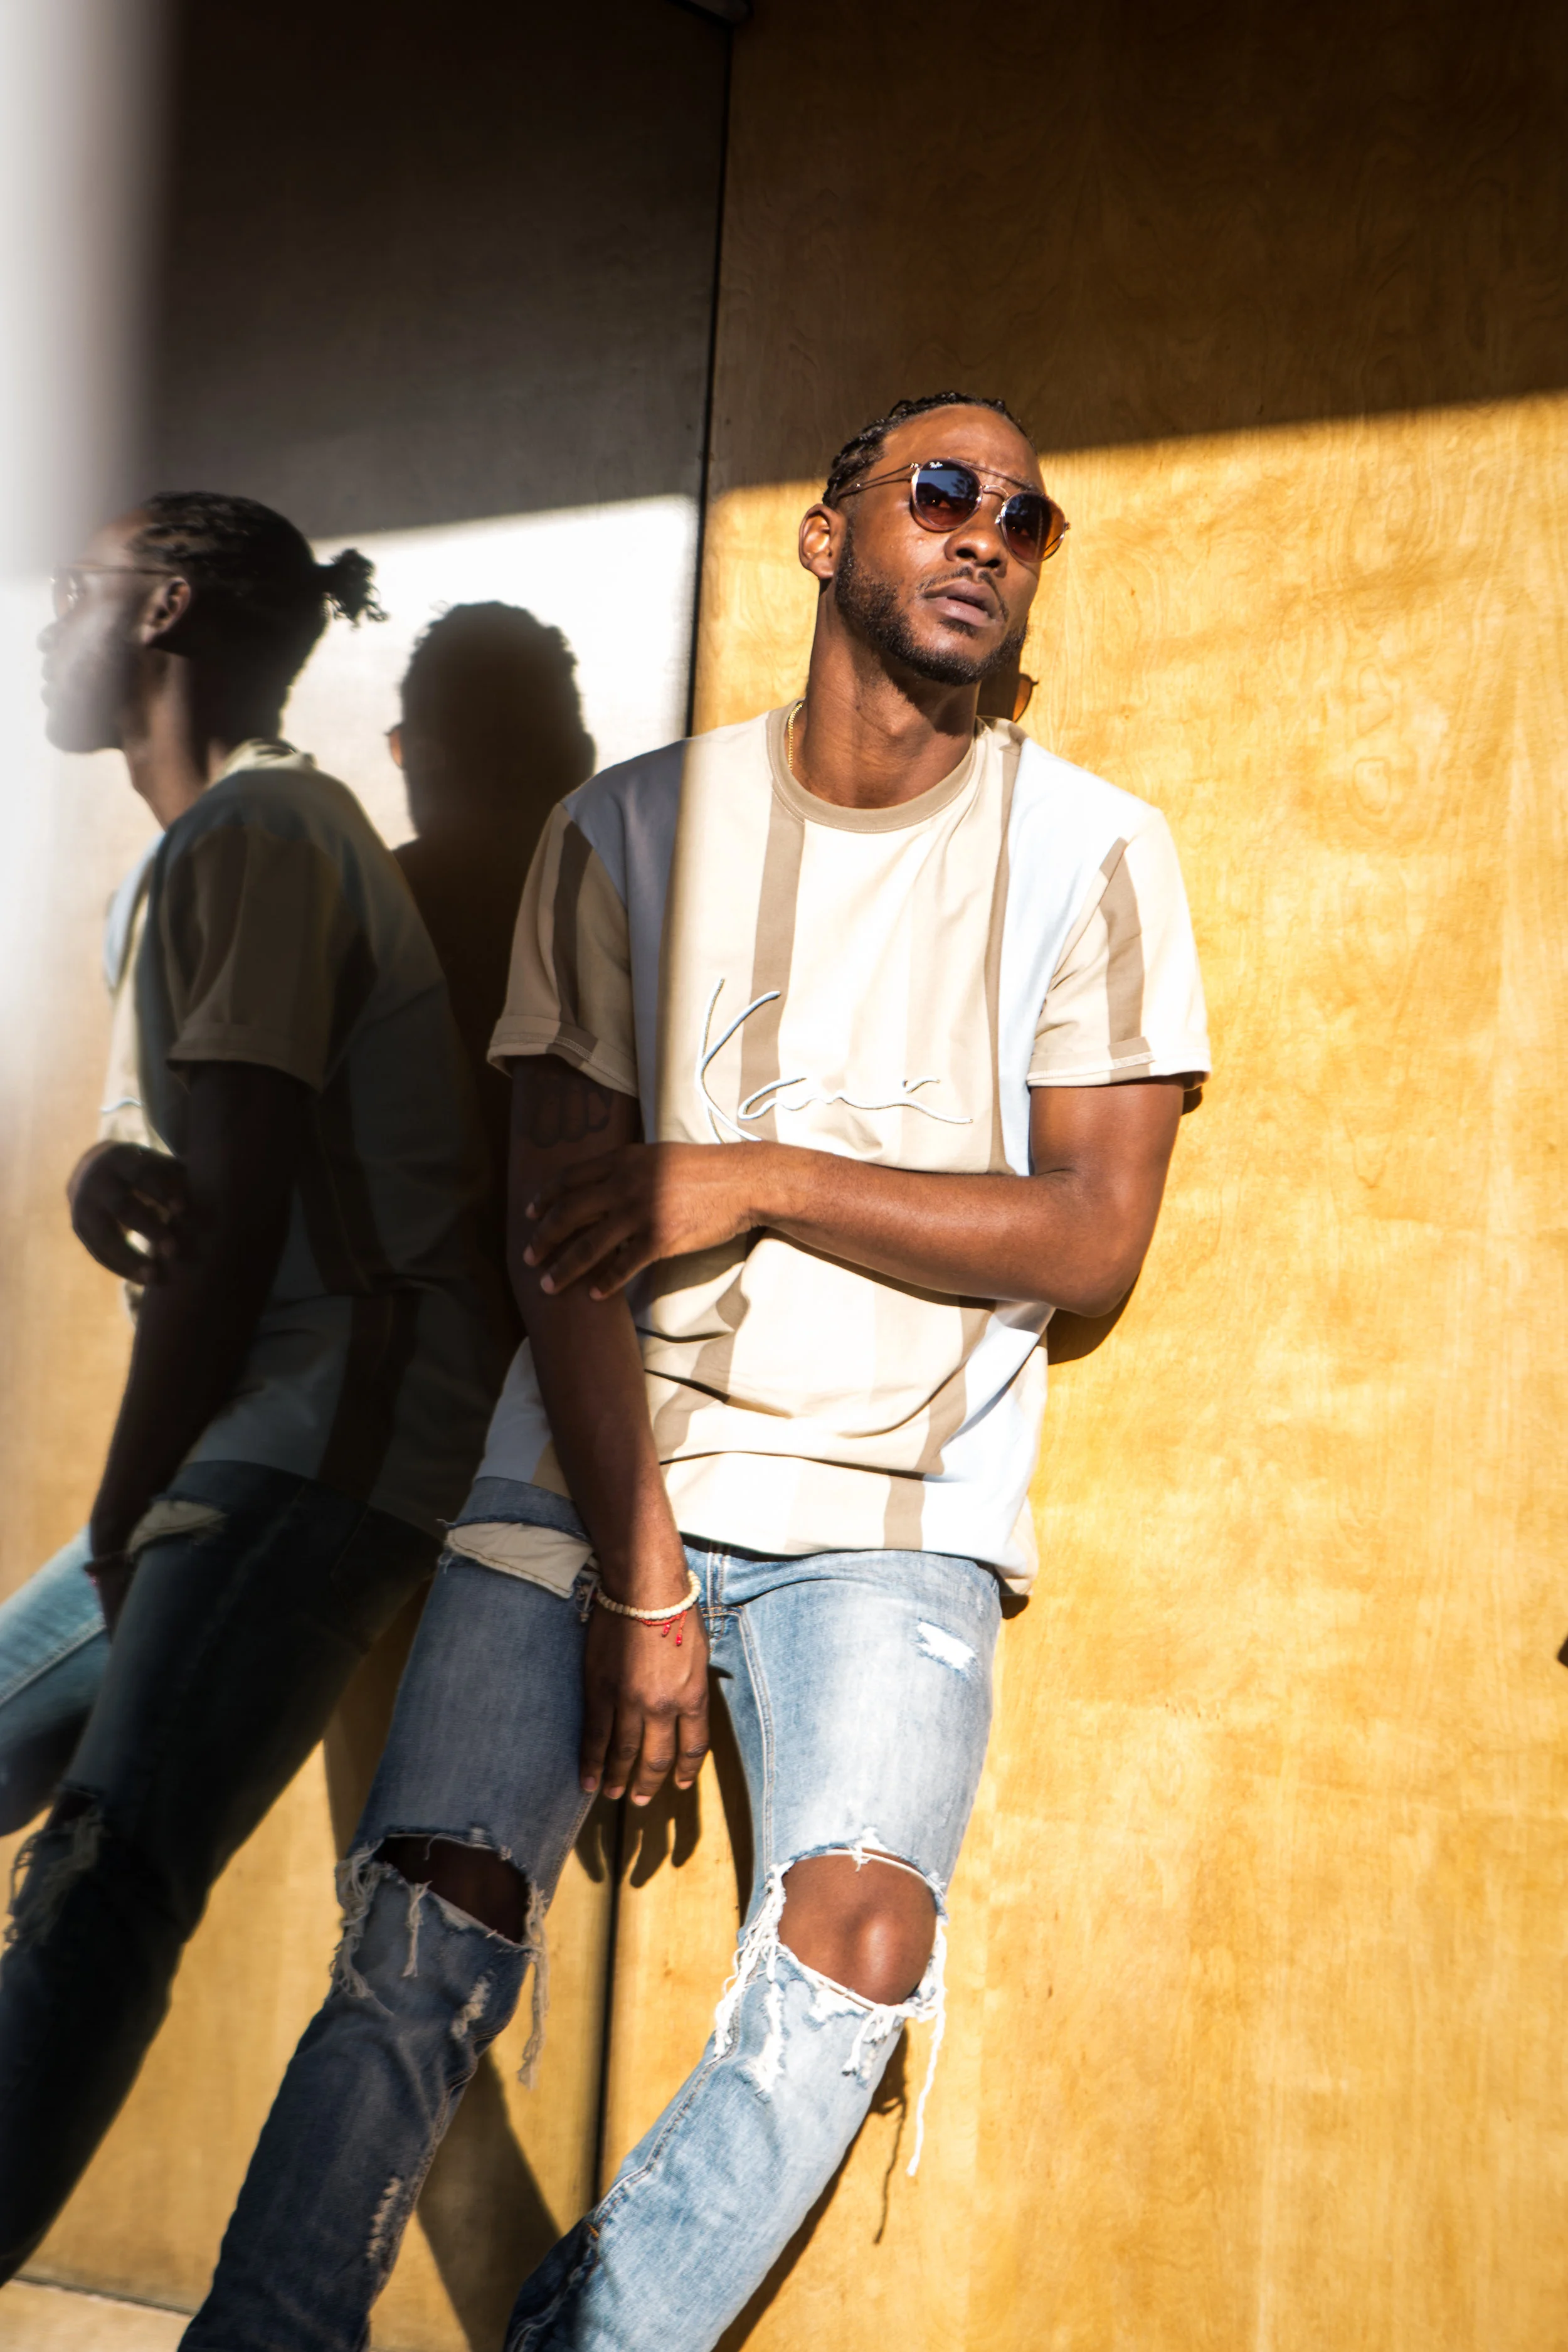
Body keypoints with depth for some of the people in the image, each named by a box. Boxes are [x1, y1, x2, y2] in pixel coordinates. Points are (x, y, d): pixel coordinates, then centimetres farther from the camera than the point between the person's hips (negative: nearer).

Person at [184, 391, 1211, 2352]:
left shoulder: (1093, 854, 2)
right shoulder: (633, 830, 3)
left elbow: (1094, 1235, -4)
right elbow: (559, 1229, -3)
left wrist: (756, 1179, -12)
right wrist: (638, 1571, -11)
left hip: (895, 1507, 0)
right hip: (593, 1470, 0)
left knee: (859, 1944, -20)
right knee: (422, 1952, -11)